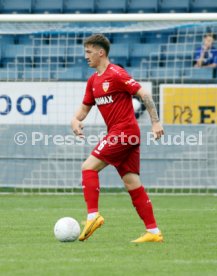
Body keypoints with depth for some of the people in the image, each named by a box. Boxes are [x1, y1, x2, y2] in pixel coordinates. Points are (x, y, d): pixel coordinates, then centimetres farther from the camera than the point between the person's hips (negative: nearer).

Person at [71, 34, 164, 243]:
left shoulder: (116, 74, -10)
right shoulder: (93, 81, 17)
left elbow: (143, 94, -12)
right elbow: (85, 107, 22)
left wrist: (156, 122, -16)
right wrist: (76, 119, 0)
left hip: (124, 131, -9)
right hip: (117, 133, 9)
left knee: (89, 166, -14)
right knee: (132, 183, 4)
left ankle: (93, 215, -19)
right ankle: (153, 231, 2)